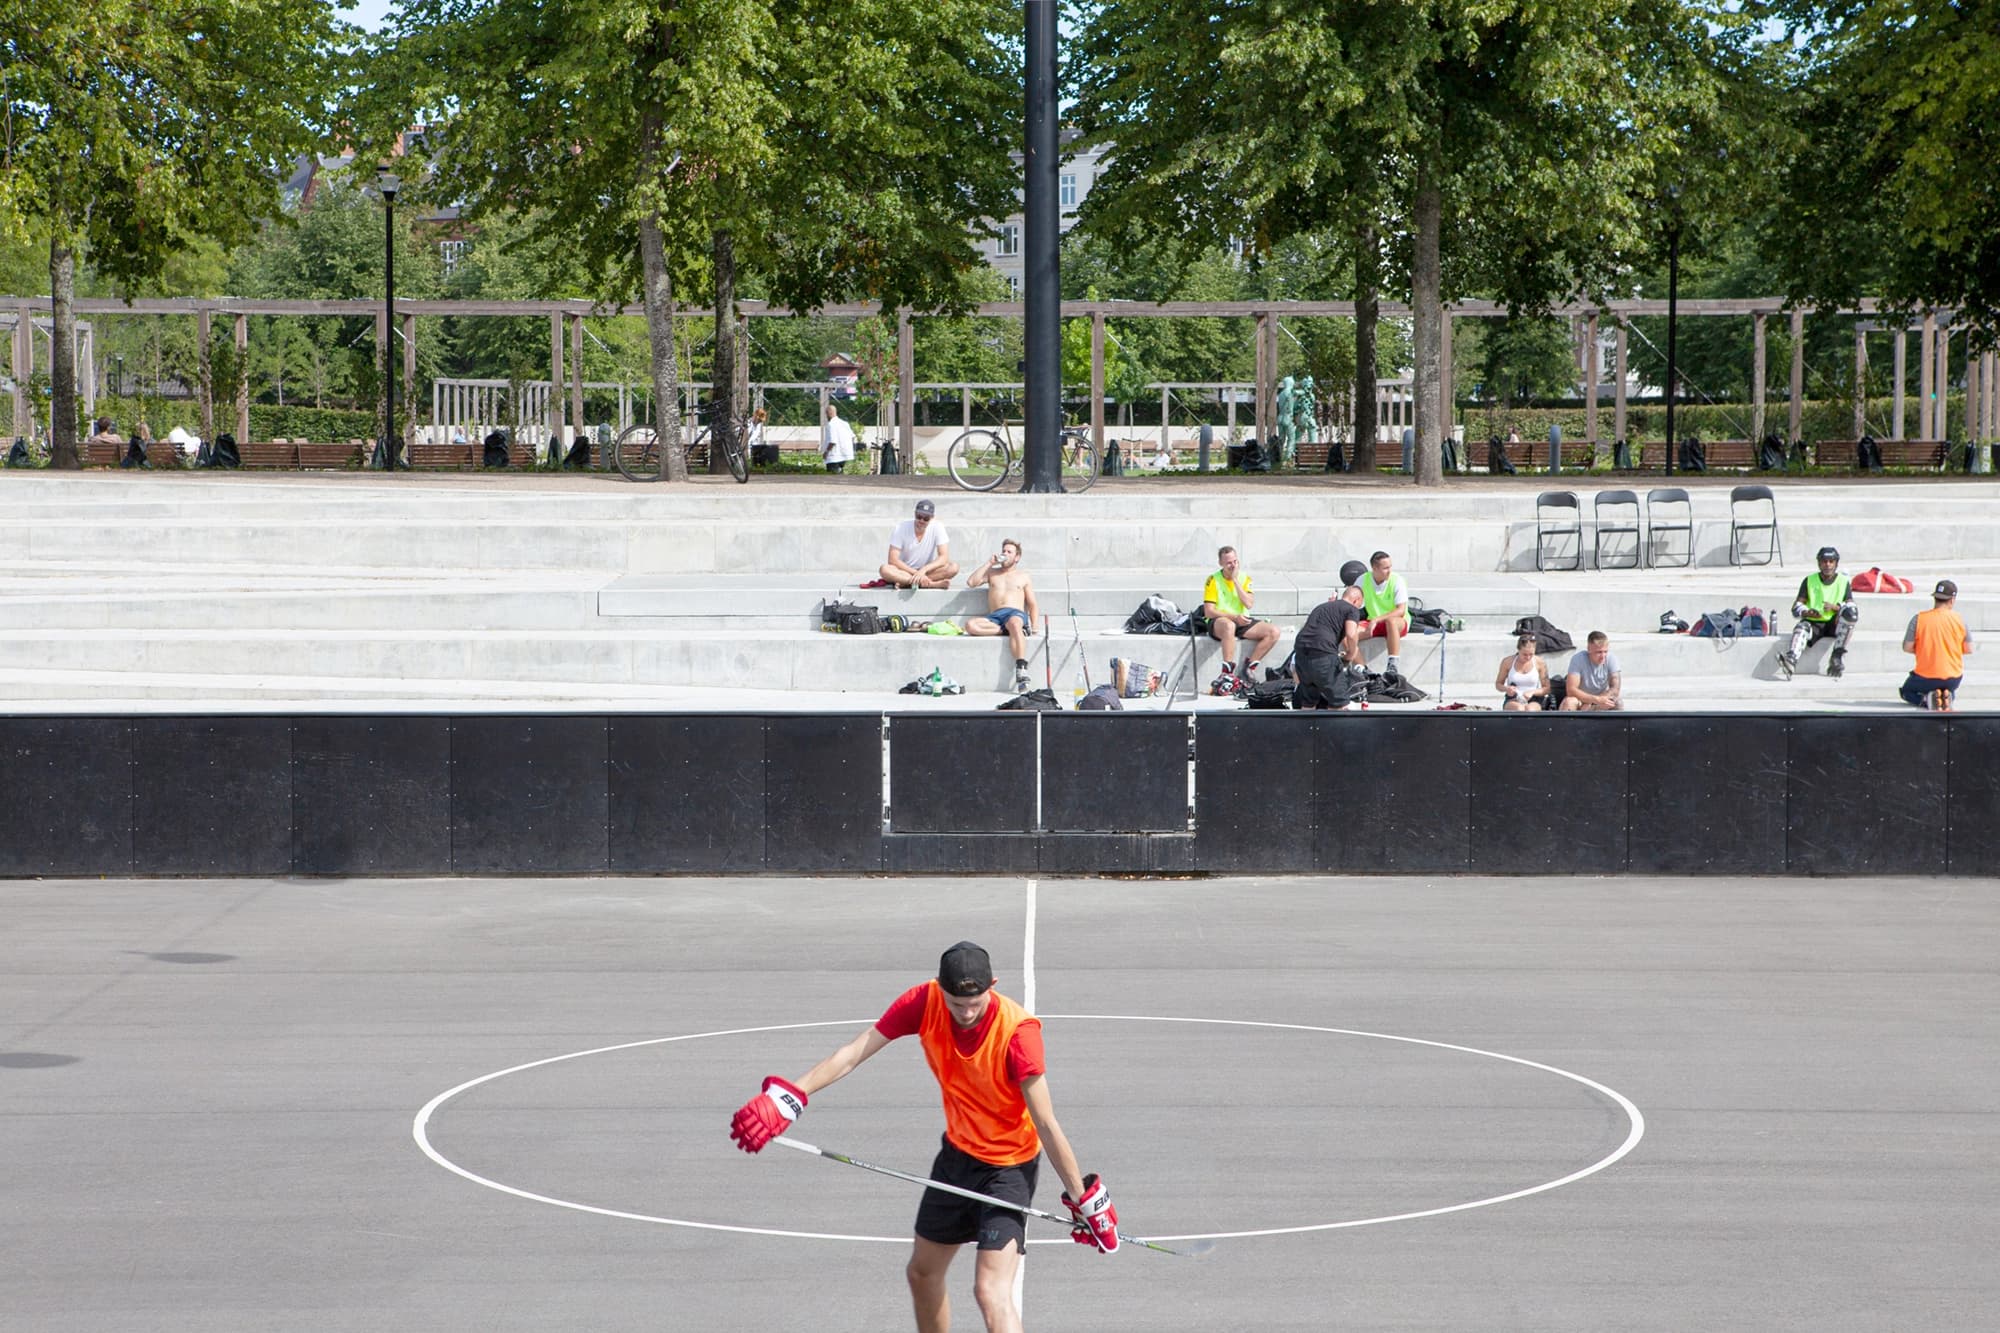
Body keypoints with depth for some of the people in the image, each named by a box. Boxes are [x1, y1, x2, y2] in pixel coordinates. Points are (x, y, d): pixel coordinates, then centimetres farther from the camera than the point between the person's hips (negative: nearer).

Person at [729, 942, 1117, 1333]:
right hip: (958, 1152, 7)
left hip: (1009, 1165, -6)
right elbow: (853, 1053, -15)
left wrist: (1085, 1200, -18)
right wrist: (787, 1097, -26)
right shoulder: (924, 1003, -16)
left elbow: (1046, 1125, -23)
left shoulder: (1017, 1031, -29)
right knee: (922, 1272, 21)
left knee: (992, 1292, -20)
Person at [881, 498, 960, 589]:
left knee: (953, 568, -26)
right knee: (885, 569, -33)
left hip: (928, 572, 1)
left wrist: (923, 570, -31)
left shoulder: (937, 528, -8)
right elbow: (892, 560, -16)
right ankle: (931, 584, -37)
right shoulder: (902, 527, -12)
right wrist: (916, 573, -27)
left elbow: (944, 558, -15)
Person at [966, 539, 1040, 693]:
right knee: (970, 625, -31)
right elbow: (971, 582, 12)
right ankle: (1008, 629, -30)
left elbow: (1033, 605, 16)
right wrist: (989, 563, 13)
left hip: (1016, 614, -2)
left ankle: (1022, 673, -55)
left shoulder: (1023, 576, 23)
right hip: (994, 616, 2)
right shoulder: (992, 572, 29)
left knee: (1014, 623, -43)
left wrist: (1034, 627, -2)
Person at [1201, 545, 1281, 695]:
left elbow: (1249, 604, -8)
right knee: (1229, 625, -42)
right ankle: (1228, 674, -41)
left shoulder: (1244, 578, 7)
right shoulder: (1213, 580, -5)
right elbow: (1209, 612, -11)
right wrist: (1234, 617, -22)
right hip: (1218, 622, -5)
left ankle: (1247, 668, -14)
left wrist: (1236, 580, -11)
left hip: (1242, 622, 5)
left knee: (1273, 631, -16)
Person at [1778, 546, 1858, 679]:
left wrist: (1835, 607, -22)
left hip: (1835, 624, 0)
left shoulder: (1843, 581, 9)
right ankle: (1791, 659, -63)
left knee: (1851, 610, -30)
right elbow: (1796, 607, 4)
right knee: (1801, 627, -33)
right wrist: (1807, 612, -19)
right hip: (1814, 624, 0)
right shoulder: (1809, 580, 10)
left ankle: (1838, 654, -33)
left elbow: (1851, 606, -2)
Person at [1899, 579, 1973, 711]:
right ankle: (1949, 697, -1)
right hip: (1953, 679, 2)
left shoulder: (1919, 618, -12)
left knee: (1907, 691, 29)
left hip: (1925, 679, -2)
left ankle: (1926, 699, -5)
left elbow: (1907, 648, -9)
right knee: (1952, 690, 38)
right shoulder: (1958, 619, -8)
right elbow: (1968, 649, -2)